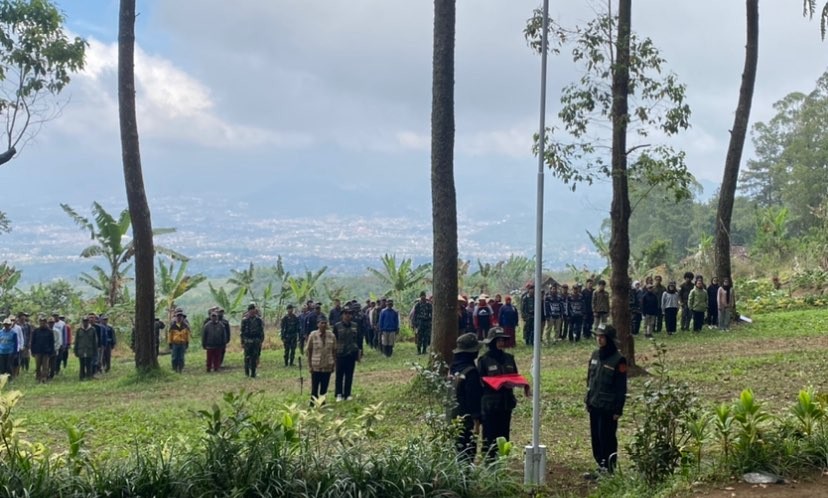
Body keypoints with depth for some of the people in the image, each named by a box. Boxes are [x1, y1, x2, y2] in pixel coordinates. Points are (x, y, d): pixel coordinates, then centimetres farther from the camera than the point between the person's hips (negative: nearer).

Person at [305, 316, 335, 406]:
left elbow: (334, 351, 8)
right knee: (314, 387, 0)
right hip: (316, 366, -2)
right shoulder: (313, 335, -6)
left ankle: (322, 403, 21)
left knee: (324, 387, 8)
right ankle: (313, 404, 10)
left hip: (327, 366, 2)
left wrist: (334, 364, 6)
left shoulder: (331, 336, 0)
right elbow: (308, 350, 0)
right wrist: (309, 365, -2)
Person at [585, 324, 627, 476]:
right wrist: (588, 399, 15)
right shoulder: (595, 355, 8)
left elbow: (621, 387, -12)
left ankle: (609, 465, 6)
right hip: (594, 405, 7)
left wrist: (618, 409, -13)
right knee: (595, 436, 11)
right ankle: (600, 462, 22)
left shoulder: (618, 360, -13)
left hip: (608, 407, -7)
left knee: (607, 437, -4)